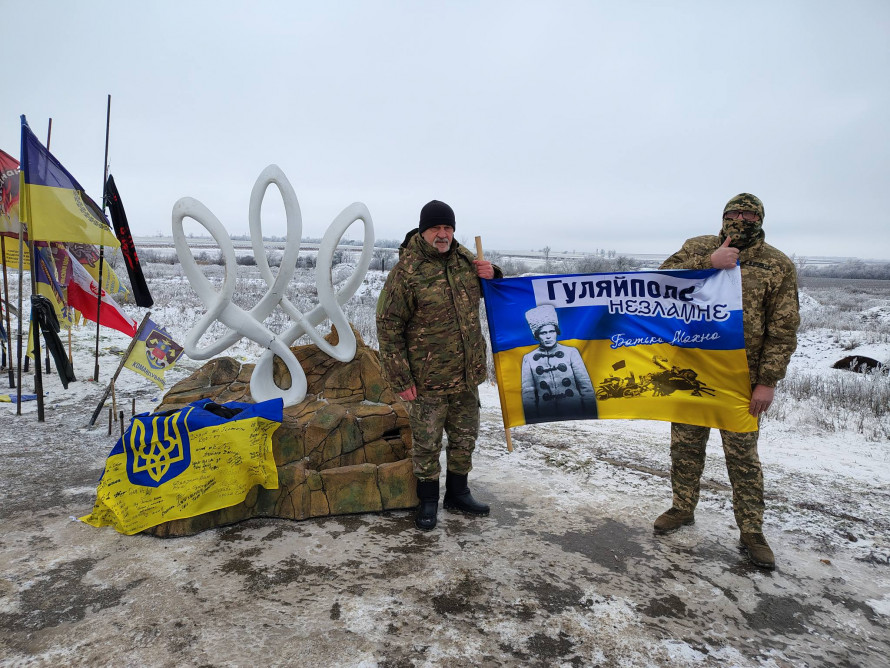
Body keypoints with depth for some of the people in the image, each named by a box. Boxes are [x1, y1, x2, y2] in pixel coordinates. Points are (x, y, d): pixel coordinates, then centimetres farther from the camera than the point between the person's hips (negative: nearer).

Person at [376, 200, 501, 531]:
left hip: (467, 375, 6)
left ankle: (457, 493, 38)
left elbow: (485, 293, 22)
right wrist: (401, 379, -14)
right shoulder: (406, 270, -14)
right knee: (427, 444, 8)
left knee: (465, 438, 18)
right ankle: (428, 501, 29)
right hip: (428, 380, -5)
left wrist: (492, 275, -4)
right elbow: (388, 327, -13)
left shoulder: (464, 257, 3)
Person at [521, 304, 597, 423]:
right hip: (546, 419, 0)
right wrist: (532, 422, -4)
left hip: (576, 414, 0)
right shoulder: (528, 359, 4)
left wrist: (592, 418, -4)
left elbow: (586, 386, 2)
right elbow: (528, 394, 3)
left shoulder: (571, 352, 3)